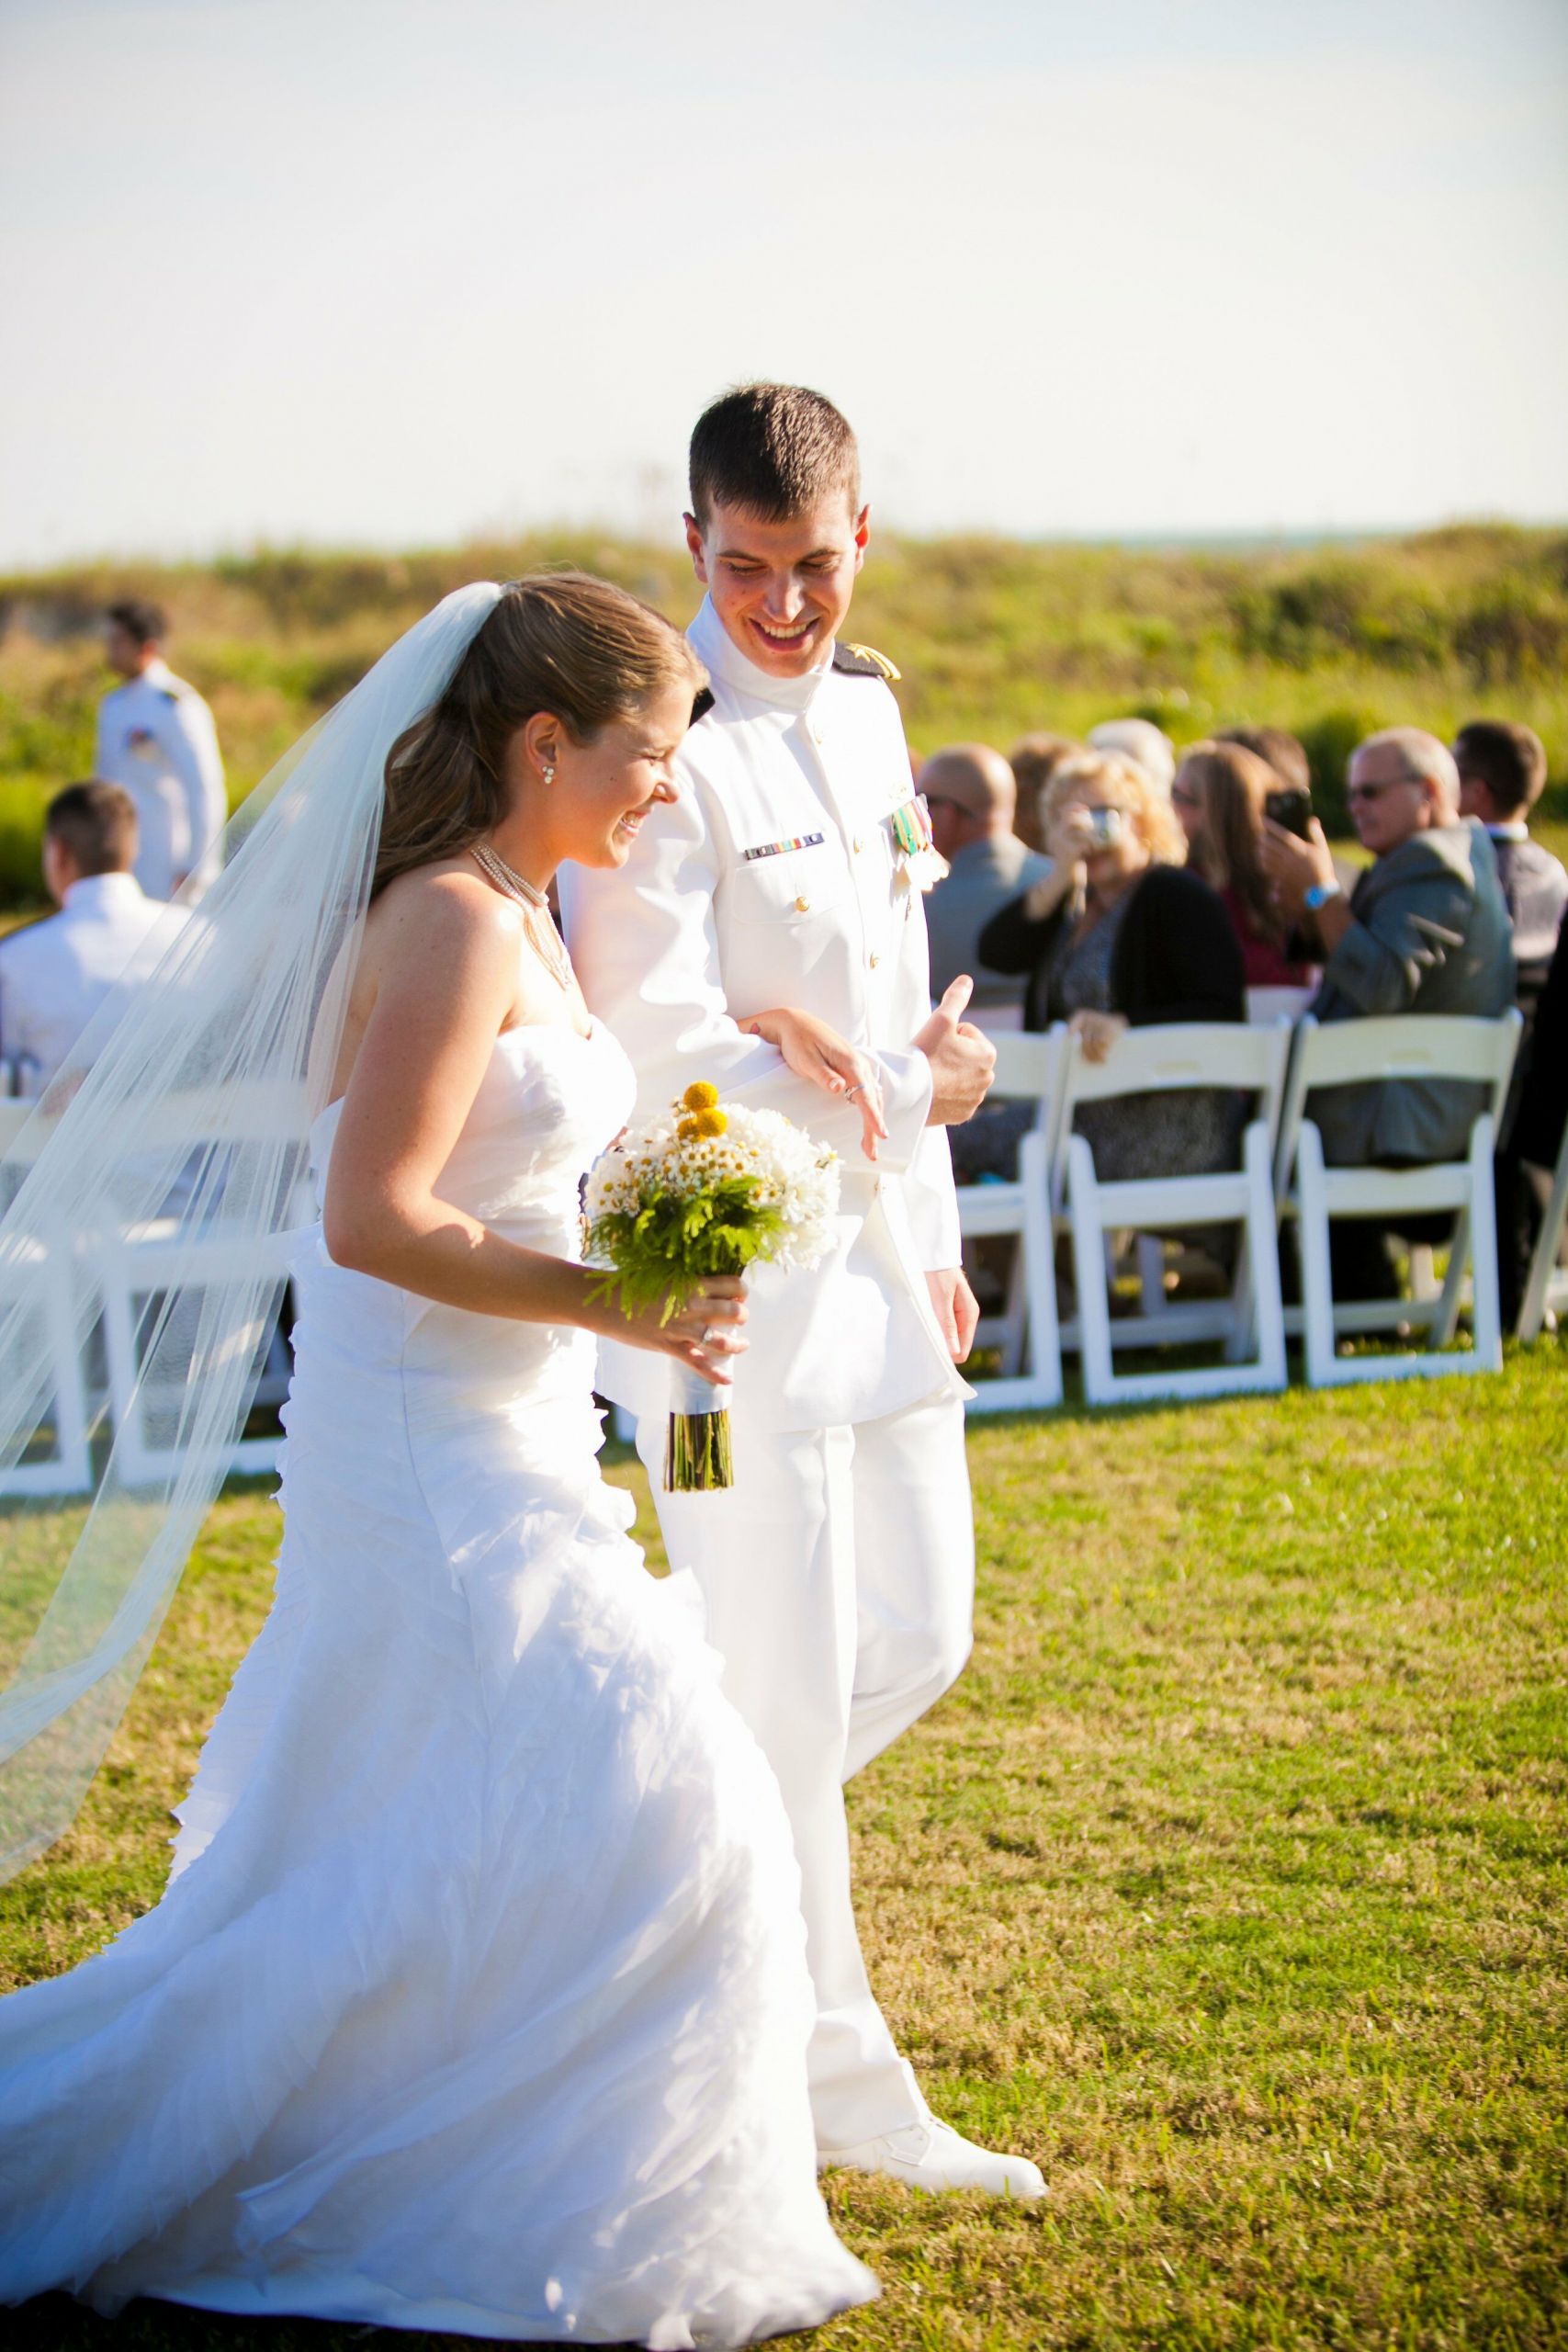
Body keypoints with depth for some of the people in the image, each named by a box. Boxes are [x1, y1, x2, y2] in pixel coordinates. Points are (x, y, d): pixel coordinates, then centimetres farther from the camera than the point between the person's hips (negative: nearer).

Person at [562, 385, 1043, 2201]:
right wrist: (906, 1091, -10)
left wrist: (932, 1234, 17)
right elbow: (666, 1064, -22)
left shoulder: (867, 708, 9)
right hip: (728, 1279, -8)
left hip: (871, 1252, 8)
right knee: (785, 1694, 0)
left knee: (918, 1638, 13)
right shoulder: (668, 750, -18)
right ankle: (835, 2088, 12)